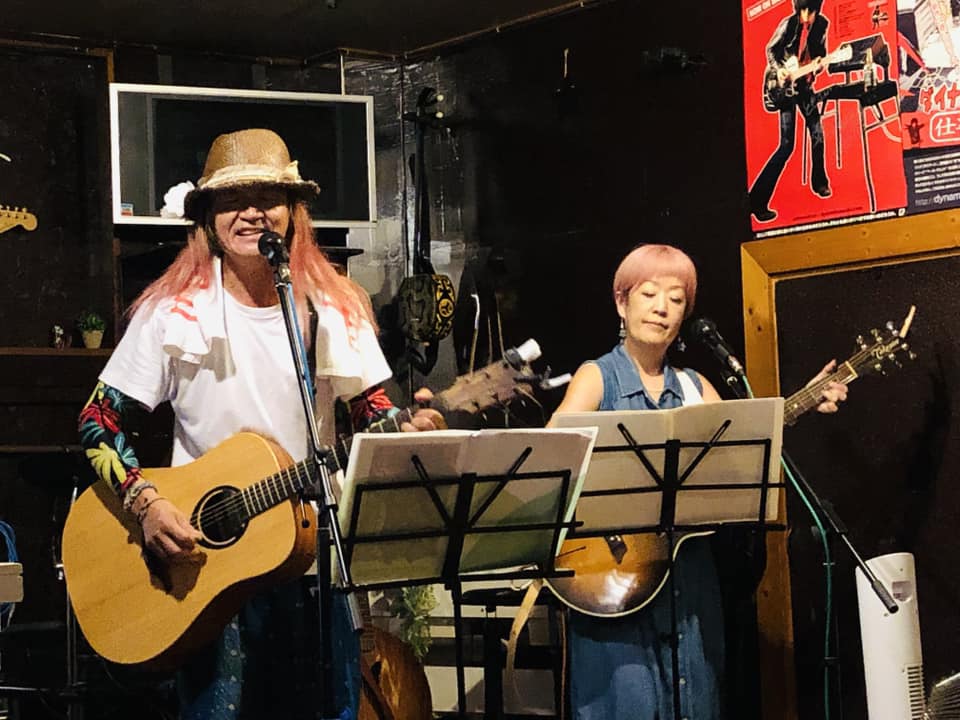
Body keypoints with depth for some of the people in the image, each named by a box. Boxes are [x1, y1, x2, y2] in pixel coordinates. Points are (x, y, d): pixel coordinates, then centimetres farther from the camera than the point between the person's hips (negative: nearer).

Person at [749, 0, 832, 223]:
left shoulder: (821, 25, -1)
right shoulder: (788, 24, -15)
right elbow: (771, 50, -3)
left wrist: (819, 63, -11)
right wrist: (779, 70, -18)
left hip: (805, 85, 6)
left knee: (817, 135, 12)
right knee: (786, 146, -11)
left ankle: (819, 183, 37)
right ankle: (756, 200, -11)